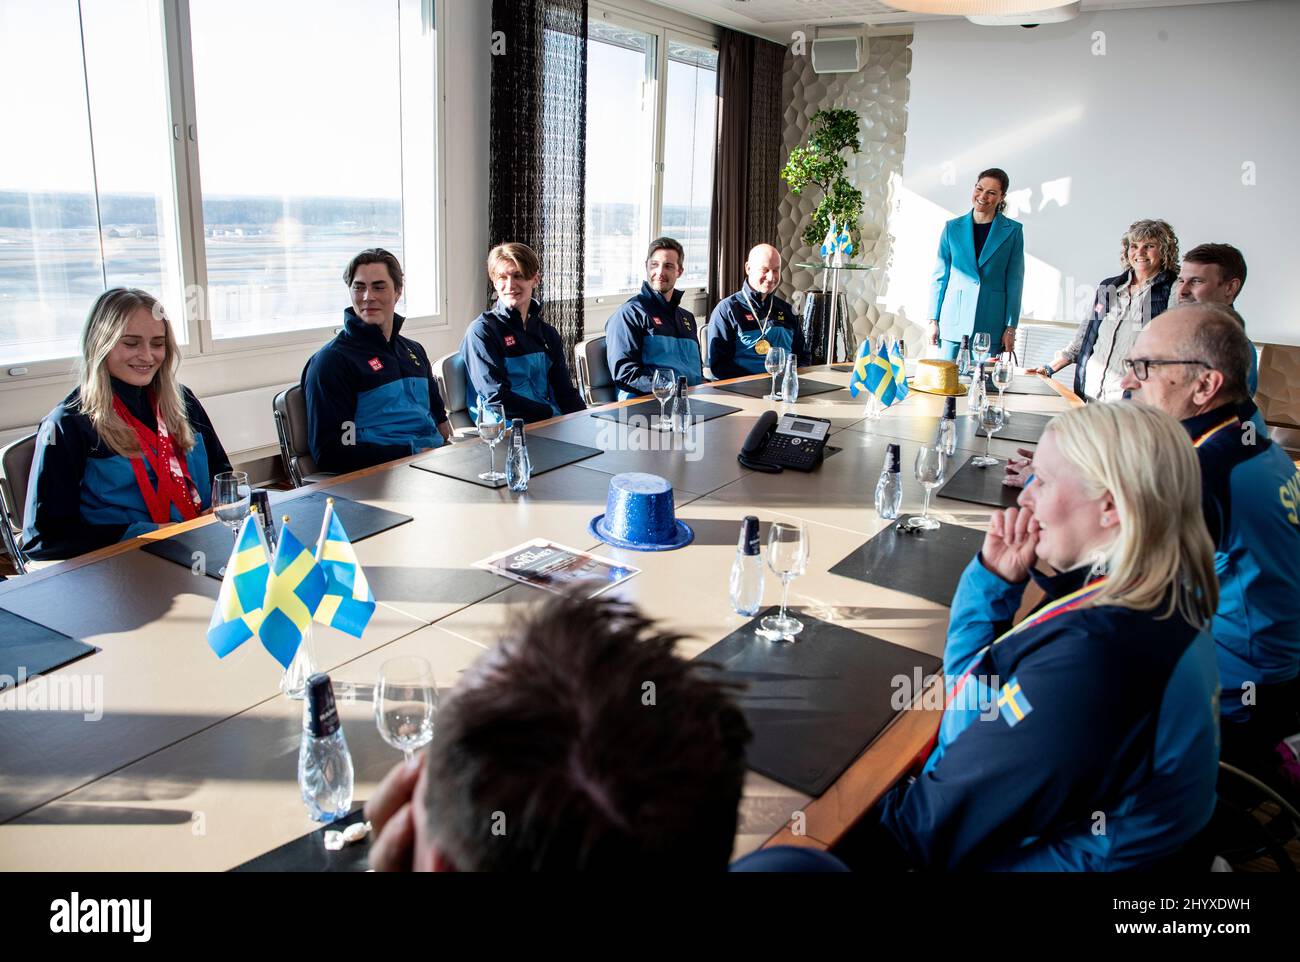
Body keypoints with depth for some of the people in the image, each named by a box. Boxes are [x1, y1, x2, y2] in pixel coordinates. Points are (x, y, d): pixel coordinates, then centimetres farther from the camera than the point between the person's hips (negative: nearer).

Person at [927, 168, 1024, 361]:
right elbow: (940, 276, 9)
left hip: (991, 325, -1)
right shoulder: (952, 227, 8)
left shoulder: (1013, 231, 4)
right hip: (953, 323, 1)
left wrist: (1011, 327, -2)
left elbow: (1014, 281, 3)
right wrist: (933, 320, 4)